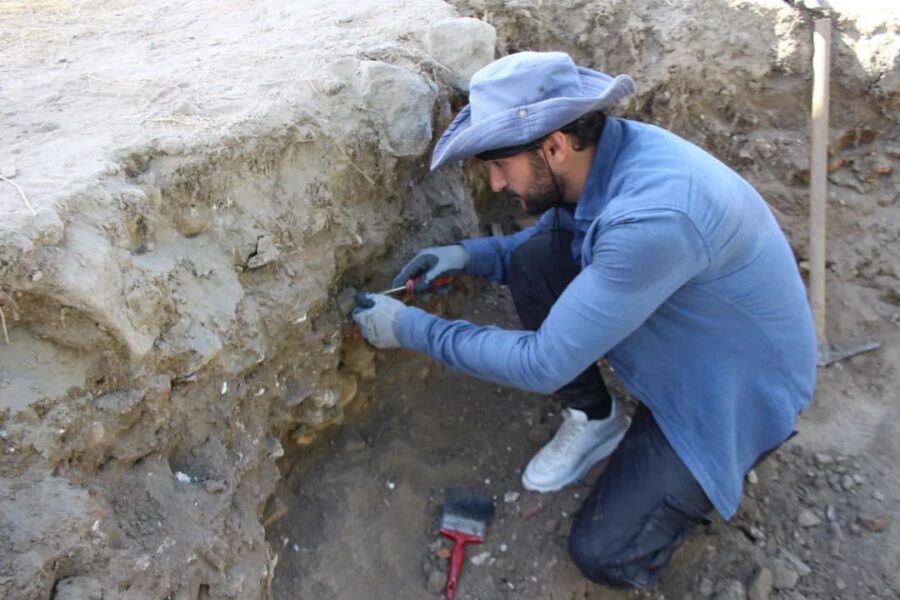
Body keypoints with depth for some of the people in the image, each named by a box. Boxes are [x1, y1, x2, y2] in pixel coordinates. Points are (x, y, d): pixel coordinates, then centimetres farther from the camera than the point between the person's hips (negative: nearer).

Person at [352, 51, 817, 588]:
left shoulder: (652, 217, -39)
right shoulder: (603, 152, -13)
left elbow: (544, 364, -31)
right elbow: (555, 233, 9)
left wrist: (412, 328, -22)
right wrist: (471, 255, -9)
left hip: (737, 389, -7)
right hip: (670, 340, 7)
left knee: (605, 553, -12)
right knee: (534, 258, -13)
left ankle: (703, 475, 15)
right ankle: (595, 418, 6)